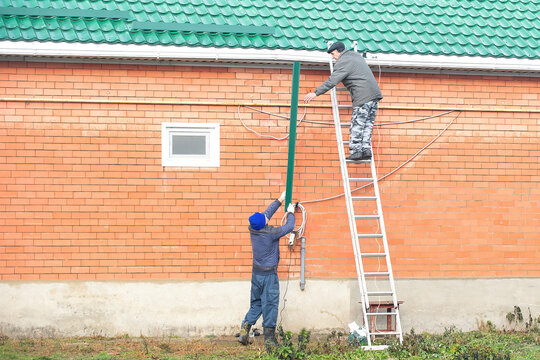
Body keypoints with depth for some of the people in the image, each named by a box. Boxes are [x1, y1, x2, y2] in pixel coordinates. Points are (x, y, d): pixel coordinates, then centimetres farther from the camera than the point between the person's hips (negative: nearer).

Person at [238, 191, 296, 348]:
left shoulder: (253, 229, -3)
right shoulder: (271, 233, -20)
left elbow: (267, 213, 12)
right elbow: (289, 227, -6)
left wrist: (279, 200, 19)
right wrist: (290, 213, 11)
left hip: (256, 273, 6)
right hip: (269, 274, -6)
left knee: (256, 303, 16)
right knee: (270, 304, 1)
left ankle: (244, 330, 4)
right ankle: (269, 338, 5)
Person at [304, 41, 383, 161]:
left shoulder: (343, 62, -7)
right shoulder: (356, 55, 21)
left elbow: (331, 81, -14)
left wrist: (316, 93, -12)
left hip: (363, 97, -9)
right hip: (374, 94, 9)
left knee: (357, 125, -5)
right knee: (367, 124, 10)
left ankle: (356, 151, -6)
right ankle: (366, 150, 6)